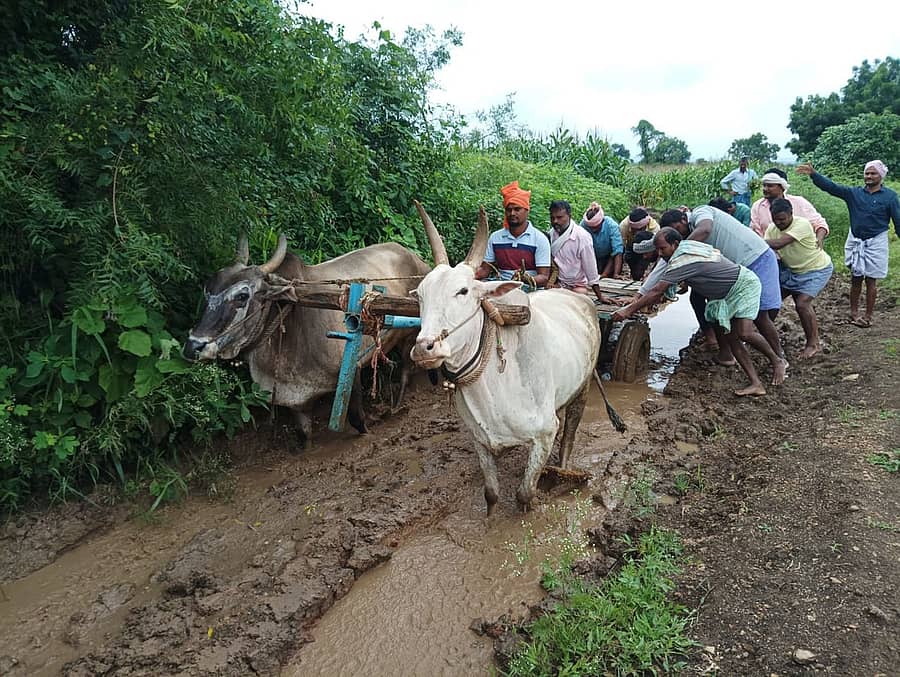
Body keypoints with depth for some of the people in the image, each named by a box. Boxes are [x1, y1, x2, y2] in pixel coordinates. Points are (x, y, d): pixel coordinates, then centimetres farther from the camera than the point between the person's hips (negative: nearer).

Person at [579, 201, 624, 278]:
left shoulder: (611, 225, -29)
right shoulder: (583, 225, -26)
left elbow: (617, 251, -33)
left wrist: (616, 274, -41)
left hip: (609, 256, -1)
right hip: (595, 256, 1)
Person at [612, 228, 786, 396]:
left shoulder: (682, 261, -28)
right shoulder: (687, 246, 0)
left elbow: (657, 291, -31)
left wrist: (629, 310, -29)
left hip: (744, 283, -10)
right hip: (727, 294, 10)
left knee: (744, 333, -22)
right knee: (729, 337, -1)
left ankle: (777, 361, 6)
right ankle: (756, 384, -4)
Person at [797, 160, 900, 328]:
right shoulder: (854, 193, 1)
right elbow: (831, 186, -9)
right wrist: (813, 174, -21)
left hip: (876, 242, -2)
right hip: (855, 241, 2)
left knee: (871, 281, 3)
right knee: (855, 279, 9)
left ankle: (868, 316, 13)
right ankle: (854, 312, 20)